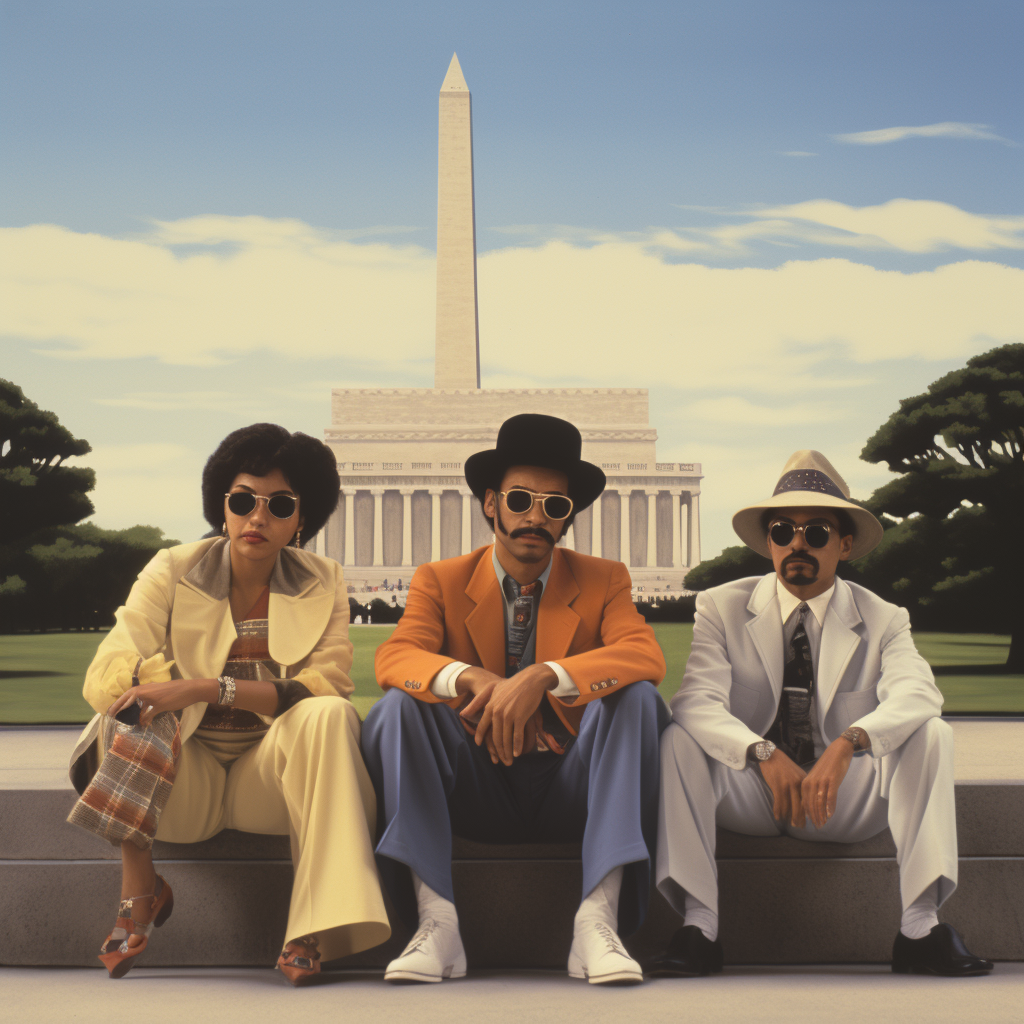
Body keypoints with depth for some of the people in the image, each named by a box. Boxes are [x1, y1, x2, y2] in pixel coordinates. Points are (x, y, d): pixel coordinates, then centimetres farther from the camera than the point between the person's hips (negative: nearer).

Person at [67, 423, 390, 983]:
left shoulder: (322, 583, 4)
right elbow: (103, 676, -15)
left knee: (328, 714, -29)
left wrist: (209, 688, -30)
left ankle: (314, 924, -31)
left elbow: (328, 684, -14)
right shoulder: (174, 571, 0)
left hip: (270, 775, 1)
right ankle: (138, 890, -17)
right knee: (134, 700, -29)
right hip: (181, 788, 0)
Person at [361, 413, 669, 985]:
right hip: (477, 789, 0)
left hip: (571, 789, 0)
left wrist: (543, 677, -30)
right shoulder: (441, 582, 7)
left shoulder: (603, 582, 7)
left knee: (636, 698, -26)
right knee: (398, 706, -23)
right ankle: (437, 921, -32)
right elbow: (393, 658, -12)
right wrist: (471, 678, -33)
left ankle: (599, 920, -35)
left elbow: (647, 657, -14)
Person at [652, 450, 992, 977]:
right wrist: (765, 754, -32)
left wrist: (849, 742, -38)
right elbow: (697, 700, -15)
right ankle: (698, 928, -31)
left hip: (844, 799, 1)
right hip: (748, 792, 0)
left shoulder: (882, 620, 2)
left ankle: (920, 926, -28)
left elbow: (917, 693, -19)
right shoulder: (722, 607, 1)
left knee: (931, 734, -22)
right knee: (679, 739, -28)